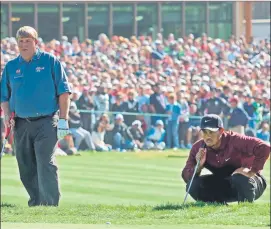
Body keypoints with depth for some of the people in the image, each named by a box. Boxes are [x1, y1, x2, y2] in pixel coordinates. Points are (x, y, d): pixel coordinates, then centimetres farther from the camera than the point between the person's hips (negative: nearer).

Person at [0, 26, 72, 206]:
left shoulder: (50, 61, 1)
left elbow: (64, 92, 1)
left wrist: (63, 120, -6)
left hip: (46, 123, -4)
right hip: (21, 124, 4)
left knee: (46, 165, -13)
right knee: (26, 169, 7)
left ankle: (50, 204, -15)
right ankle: (36, 203, 18)